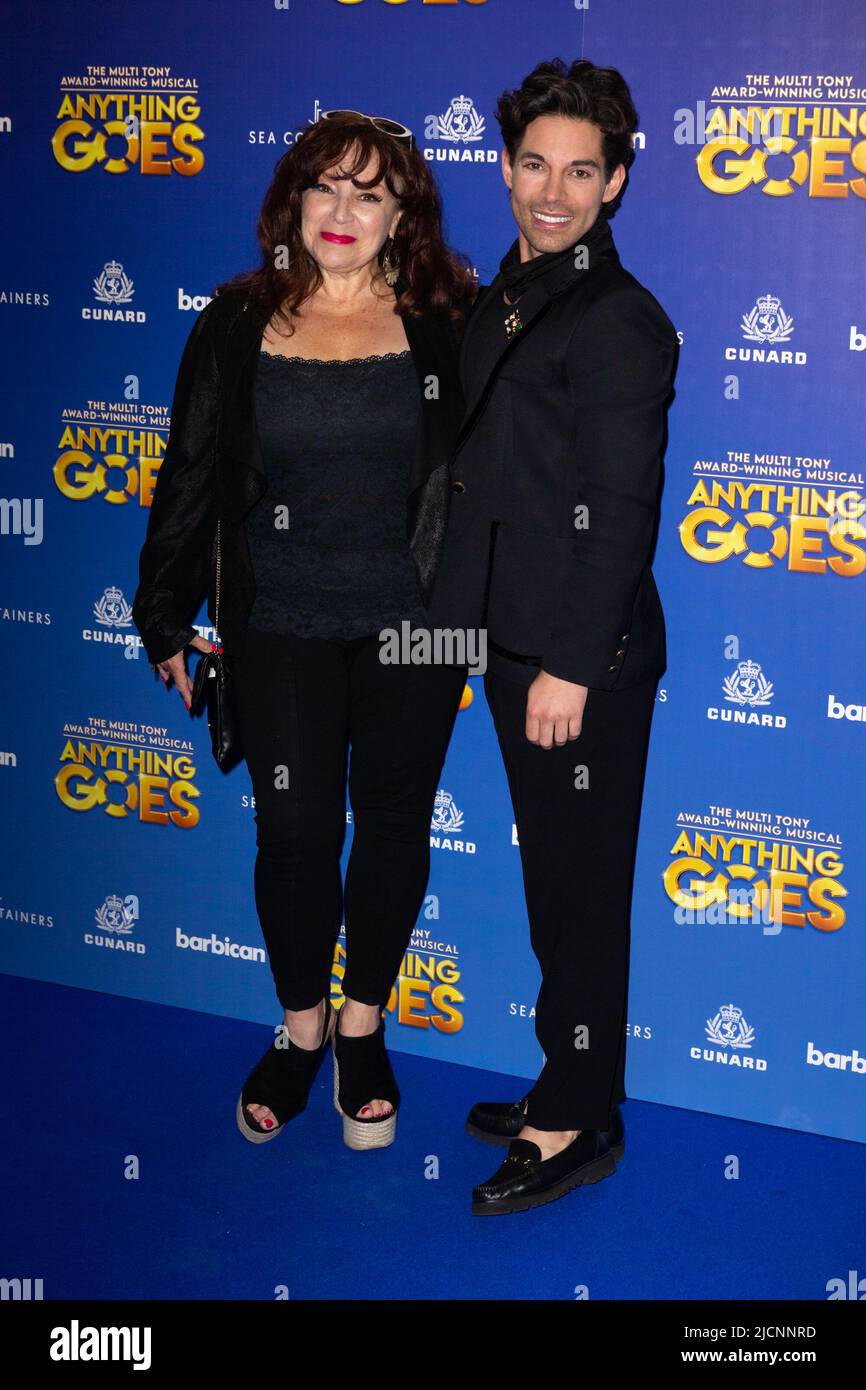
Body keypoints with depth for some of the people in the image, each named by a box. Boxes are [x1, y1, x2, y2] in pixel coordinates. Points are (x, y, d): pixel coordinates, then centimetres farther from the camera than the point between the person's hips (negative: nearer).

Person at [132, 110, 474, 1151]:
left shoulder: (449, 325, -2)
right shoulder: (238, 324, 1)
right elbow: (189, 477, 4)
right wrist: (167, 617, 4)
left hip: (414, 627, 0)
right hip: (281, 630, 0)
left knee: (393, 822, 10)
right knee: (295, 831, 4)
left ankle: (363, 1028, 31)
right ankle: (301, 1028, 28)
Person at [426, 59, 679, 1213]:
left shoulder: (620, 320, -13)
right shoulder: (503, 302, 14)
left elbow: (621, 511, -18)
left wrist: (571, 664, -20)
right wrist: (468, 618, 16)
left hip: (585, 656, -9)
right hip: (513, 639, 9)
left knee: (581, 885, 2)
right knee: (552, 878, 18)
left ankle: (579, 1125, 15)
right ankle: (566, 1087, 32)